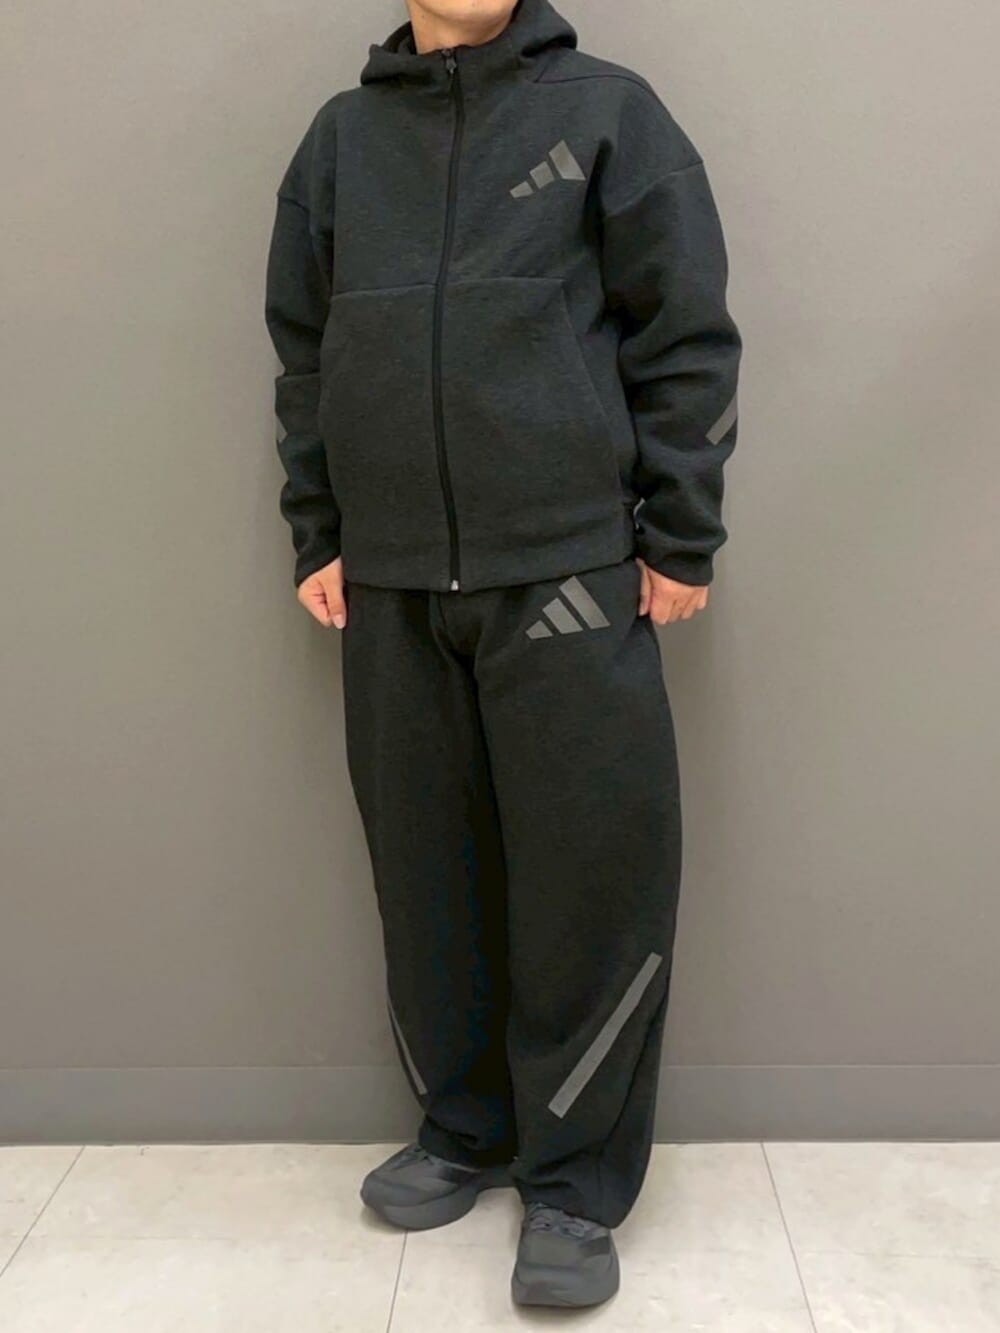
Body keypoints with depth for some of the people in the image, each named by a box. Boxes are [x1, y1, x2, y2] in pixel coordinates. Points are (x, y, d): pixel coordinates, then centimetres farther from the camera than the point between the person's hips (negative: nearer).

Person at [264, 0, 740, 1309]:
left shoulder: (608, 111, 6)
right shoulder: (340, 138, 14)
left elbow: (690, 339, 1)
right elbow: (302, 355, 16)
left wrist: (680, 540, -4)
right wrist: (317, 539, 9)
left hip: (571, 575, -3)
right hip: (390, 587, 3)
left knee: (593, 879, -1)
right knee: (426, 874, 9)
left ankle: (578, 1181, 16)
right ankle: (464, 1130, 29)